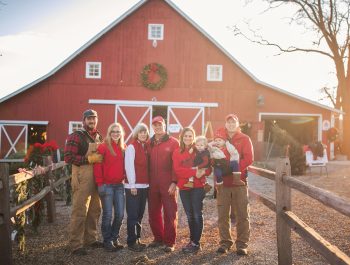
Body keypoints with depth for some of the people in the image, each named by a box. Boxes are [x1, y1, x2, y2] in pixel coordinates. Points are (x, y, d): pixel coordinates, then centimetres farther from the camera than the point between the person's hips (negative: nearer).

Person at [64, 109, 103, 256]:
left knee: (95, 209, 12)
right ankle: (75, 244, 3)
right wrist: (89, 159, -17)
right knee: (80, 211, -6)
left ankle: (90, 238, 26)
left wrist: (101, 158, 10)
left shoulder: (99, 137, 17)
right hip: (82, 177, -7)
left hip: (97, 177, 7)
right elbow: (68, 157, -14)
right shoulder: (76, 136, -5)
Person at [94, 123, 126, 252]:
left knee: (120, 214, 7)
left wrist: (124, 178, 6)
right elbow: (97, 166, -10)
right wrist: (100, 183, -13)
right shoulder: (103, 147, -6)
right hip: (107, 185, -5)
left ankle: (115, 238, 23)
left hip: (120, 185, 5)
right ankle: (107, 241, 15)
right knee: (108, 214, 1)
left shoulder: (123, 148, 11)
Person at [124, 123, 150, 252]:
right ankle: (131, 242, 6)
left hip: (144, 185, 7)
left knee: (140, 214, 12)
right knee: (133, 215, -2)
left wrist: (147, 182, 6)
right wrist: (132, 185, -15)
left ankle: (137, 239, 21)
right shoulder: (131, 147, -8)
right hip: (133, 186, -7)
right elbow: (129, 166, -12)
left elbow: (146, 166, 13)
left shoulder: (146, 147, 12)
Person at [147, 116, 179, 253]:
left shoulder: (173, 142, -2)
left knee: (170, 213, 1)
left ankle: (169, 242, 9)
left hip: (168, 184, -4)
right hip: (152, 184, 5)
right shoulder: (149, 143, 12)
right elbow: (147, 163, 12)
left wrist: (174, 182, -13)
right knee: (153, 212, 10)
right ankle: (158, 238, 25)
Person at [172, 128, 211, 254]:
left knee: (197, 214, -1)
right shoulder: (177, 152, 6)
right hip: (183, 187, 2)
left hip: (198, 186, -2)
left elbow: (208, 168, 0)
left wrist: (202, 172, -23)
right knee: (190, 215, 11)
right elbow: (178, 170, -7)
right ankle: (192, 241, 22)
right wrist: (194, 172, -19)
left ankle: (196, 243, 6)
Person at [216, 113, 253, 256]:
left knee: (242, 215, 1)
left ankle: (242, 243, 10)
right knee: (223, 215, 5)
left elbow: (249, 159, -8)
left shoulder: (244, 139, 3)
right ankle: (225, 242, 17)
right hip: (223, 182, 2)